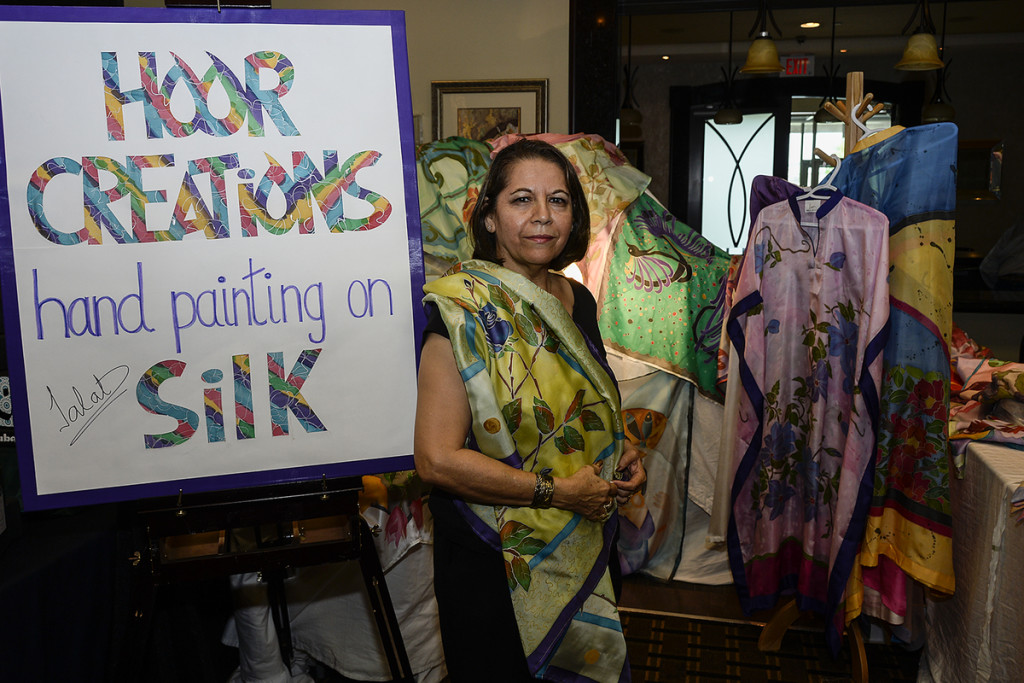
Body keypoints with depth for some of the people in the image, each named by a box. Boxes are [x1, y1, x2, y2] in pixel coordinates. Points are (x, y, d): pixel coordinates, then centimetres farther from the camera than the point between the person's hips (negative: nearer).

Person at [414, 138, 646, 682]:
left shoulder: (577, 301, 3)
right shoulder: (465, 311, -19)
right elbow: (436, 458, -23)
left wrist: (621, 452, -1)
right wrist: (555, 491, -21)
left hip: (585, 551, 7)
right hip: (494, 561, -7)